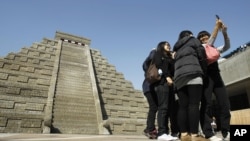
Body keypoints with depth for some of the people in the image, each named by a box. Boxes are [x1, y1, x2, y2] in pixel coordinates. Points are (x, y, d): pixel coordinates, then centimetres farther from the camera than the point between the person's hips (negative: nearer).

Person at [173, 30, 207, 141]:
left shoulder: (177, 48, 34)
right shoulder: (193, 40, 19)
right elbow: (201, 55, 9)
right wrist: (204, 70, 18)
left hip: (179, 77, 6)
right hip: (193, 74, -5)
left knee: (183, 106, -3)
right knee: (194, 104, -13)